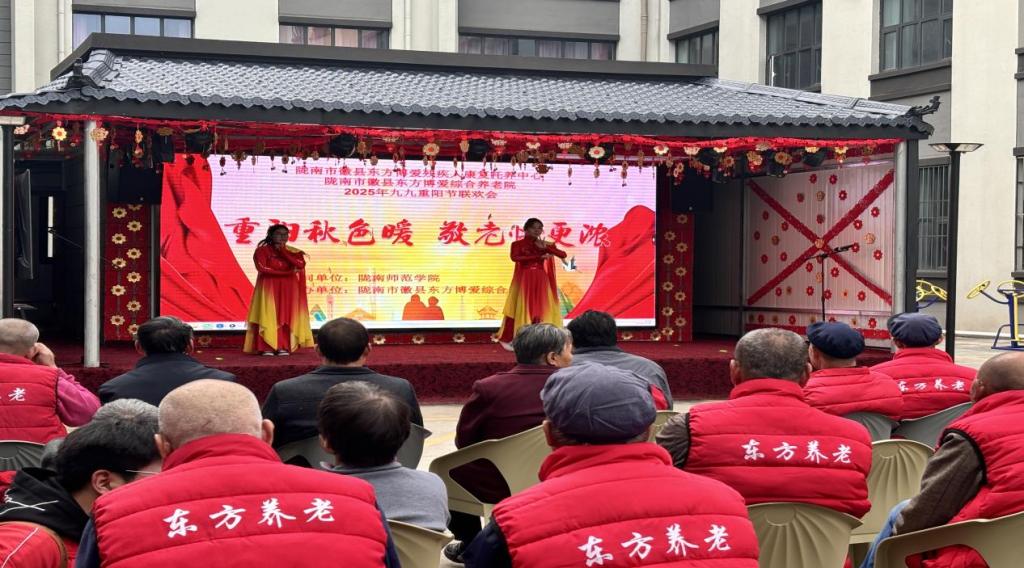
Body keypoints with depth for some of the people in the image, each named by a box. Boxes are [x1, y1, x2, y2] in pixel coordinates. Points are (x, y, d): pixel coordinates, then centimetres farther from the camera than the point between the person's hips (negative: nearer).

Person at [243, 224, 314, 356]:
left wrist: (282, 251, -11)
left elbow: (301, 264, -11)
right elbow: (262, 268, -17)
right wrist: (286, 272, -15)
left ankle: (283, 347, 1)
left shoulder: (292, 251, 7)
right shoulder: (262, 250, -4)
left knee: (285, 317, 0)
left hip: (288, 291, 4)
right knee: (268, 316, -8)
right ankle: (266, 347, -9)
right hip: (269, 290, -4)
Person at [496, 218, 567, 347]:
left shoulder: (546, 244, 9)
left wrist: (545, 248, -12)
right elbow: (515, 257, -20)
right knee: (523, 308, -5)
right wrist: (539, 256, -19)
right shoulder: (518, 244, 0)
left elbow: (563, 254, 0)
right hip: (524, 279, -3)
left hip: (541, 280, 3)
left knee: (542, 309, -1)